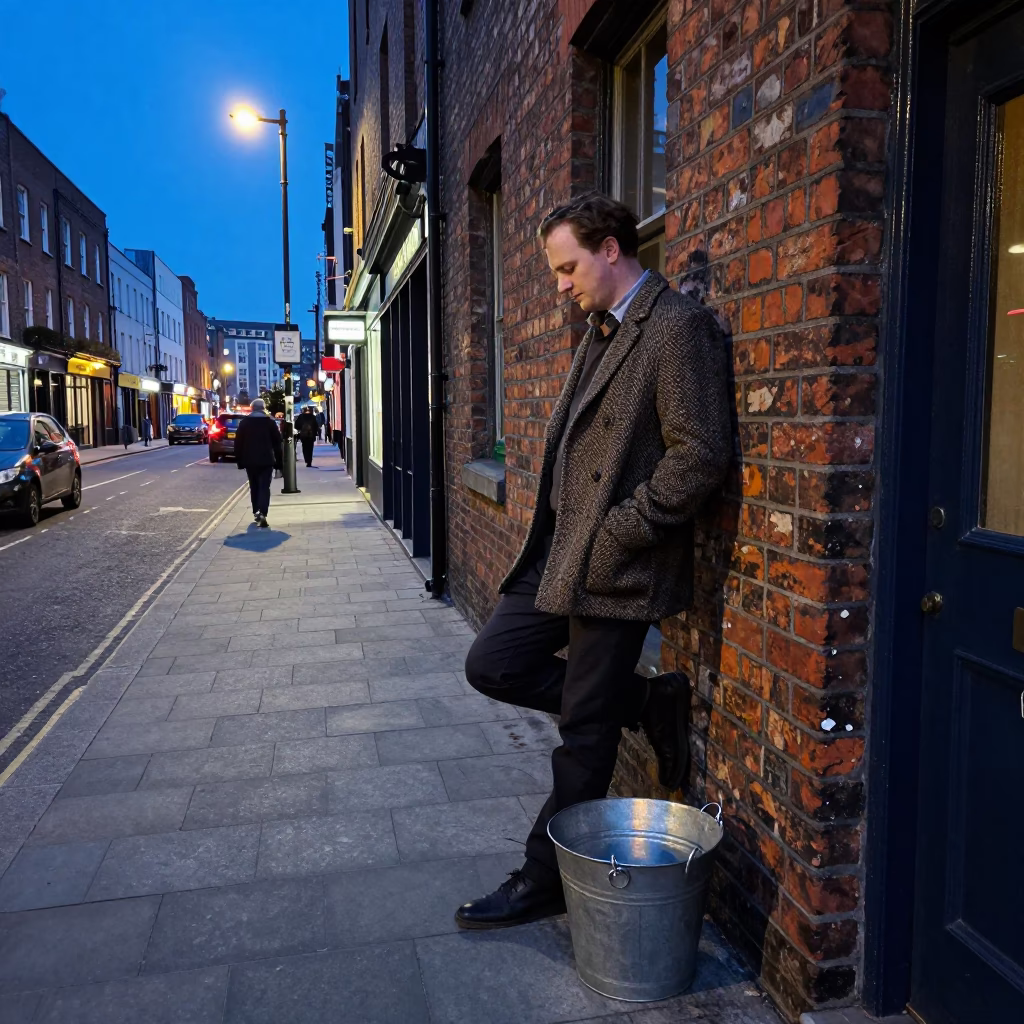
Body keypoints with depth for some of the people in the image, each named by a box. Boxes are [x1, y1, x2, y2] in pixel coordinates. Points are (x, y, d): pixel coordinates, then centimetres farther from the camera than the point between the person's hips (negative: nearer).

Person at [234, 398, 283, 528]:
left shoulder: (244, 421, 4)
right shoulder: (270, 421, 0)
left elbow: (238, 442, 3)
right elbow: (277, 442, -1)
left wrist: (240, 461, 9)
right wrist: (278, 461, 3)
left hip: (249, 460, 2)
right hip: (266, 460, -2)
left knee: (254, 487, 16)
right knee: (264, 487, -5)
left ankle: (256, 513, 20)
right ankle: (262, 513, -22)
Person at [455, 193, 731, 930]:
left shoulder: (678, 325, -12)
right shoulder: (602, 330, 16)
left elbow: (702, 453, -19)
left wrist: (617, 534, -16)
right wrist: (558, 534, 10)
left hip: (616, 566, -9)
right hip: (561, 553, 9)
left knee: (586, 733, 4)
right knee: (492, 665, 10)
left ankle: (546, 880, 24)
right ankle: (648, 704, 20)